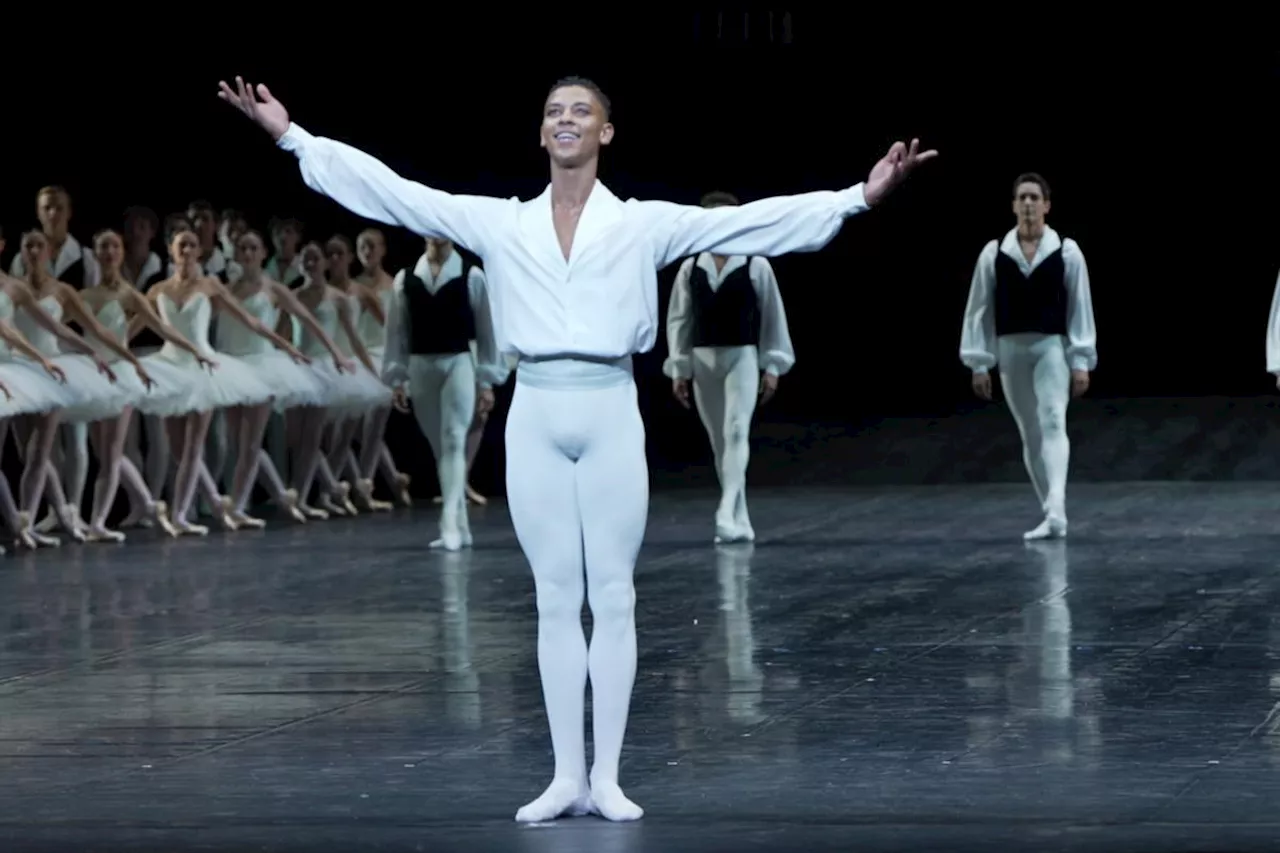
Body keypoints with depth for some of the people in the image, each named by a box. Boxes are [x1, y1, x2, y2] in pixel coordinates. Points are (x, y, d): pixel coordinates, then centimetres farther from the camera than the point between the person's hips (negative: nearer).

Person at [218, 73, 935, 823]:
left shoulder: (644, 223, 3)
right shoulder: (501, 223, 8)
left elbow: (756, 222, -3)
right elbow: (391, 192, 6)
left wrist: (859, 197, -11)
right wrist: (293, 135, 2)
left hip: (609, 415, -2)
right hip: (536, 417, 2)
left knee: (613, 596, 0)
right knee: (557, 598, 4)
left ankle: (608, 777, 5)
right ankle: (568, 775, 8)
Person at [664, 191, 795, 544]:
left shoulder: (756, 267, -3)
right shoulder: (690, 269, 4)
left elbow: (773, 316, 2)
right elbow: (678, 320, 8)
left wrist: (772, 366, 0)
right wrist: (678, 369, 5)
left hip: (742, 358, -3)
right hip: (703, 359, 4)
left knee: (736, 433, -17)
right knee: (719, 442, 7)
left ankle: (727, 514, -26)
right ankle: (740, 523, 15)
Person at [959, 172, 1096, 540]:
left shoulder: (1066, 252, -1)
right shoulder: (994, 253, 2)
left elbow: (1080, 307, 0)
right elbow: (979, 308, 5)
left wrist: (1081, 361, -4)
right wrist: (979, 363, 2)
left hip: (1052, 347, -3)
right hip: (1011, 349, 3)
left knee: (1053, 424, -19)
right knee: (1030, 434, 9)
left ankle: (1056, 510, -31)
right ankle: (1052, 517, 17)